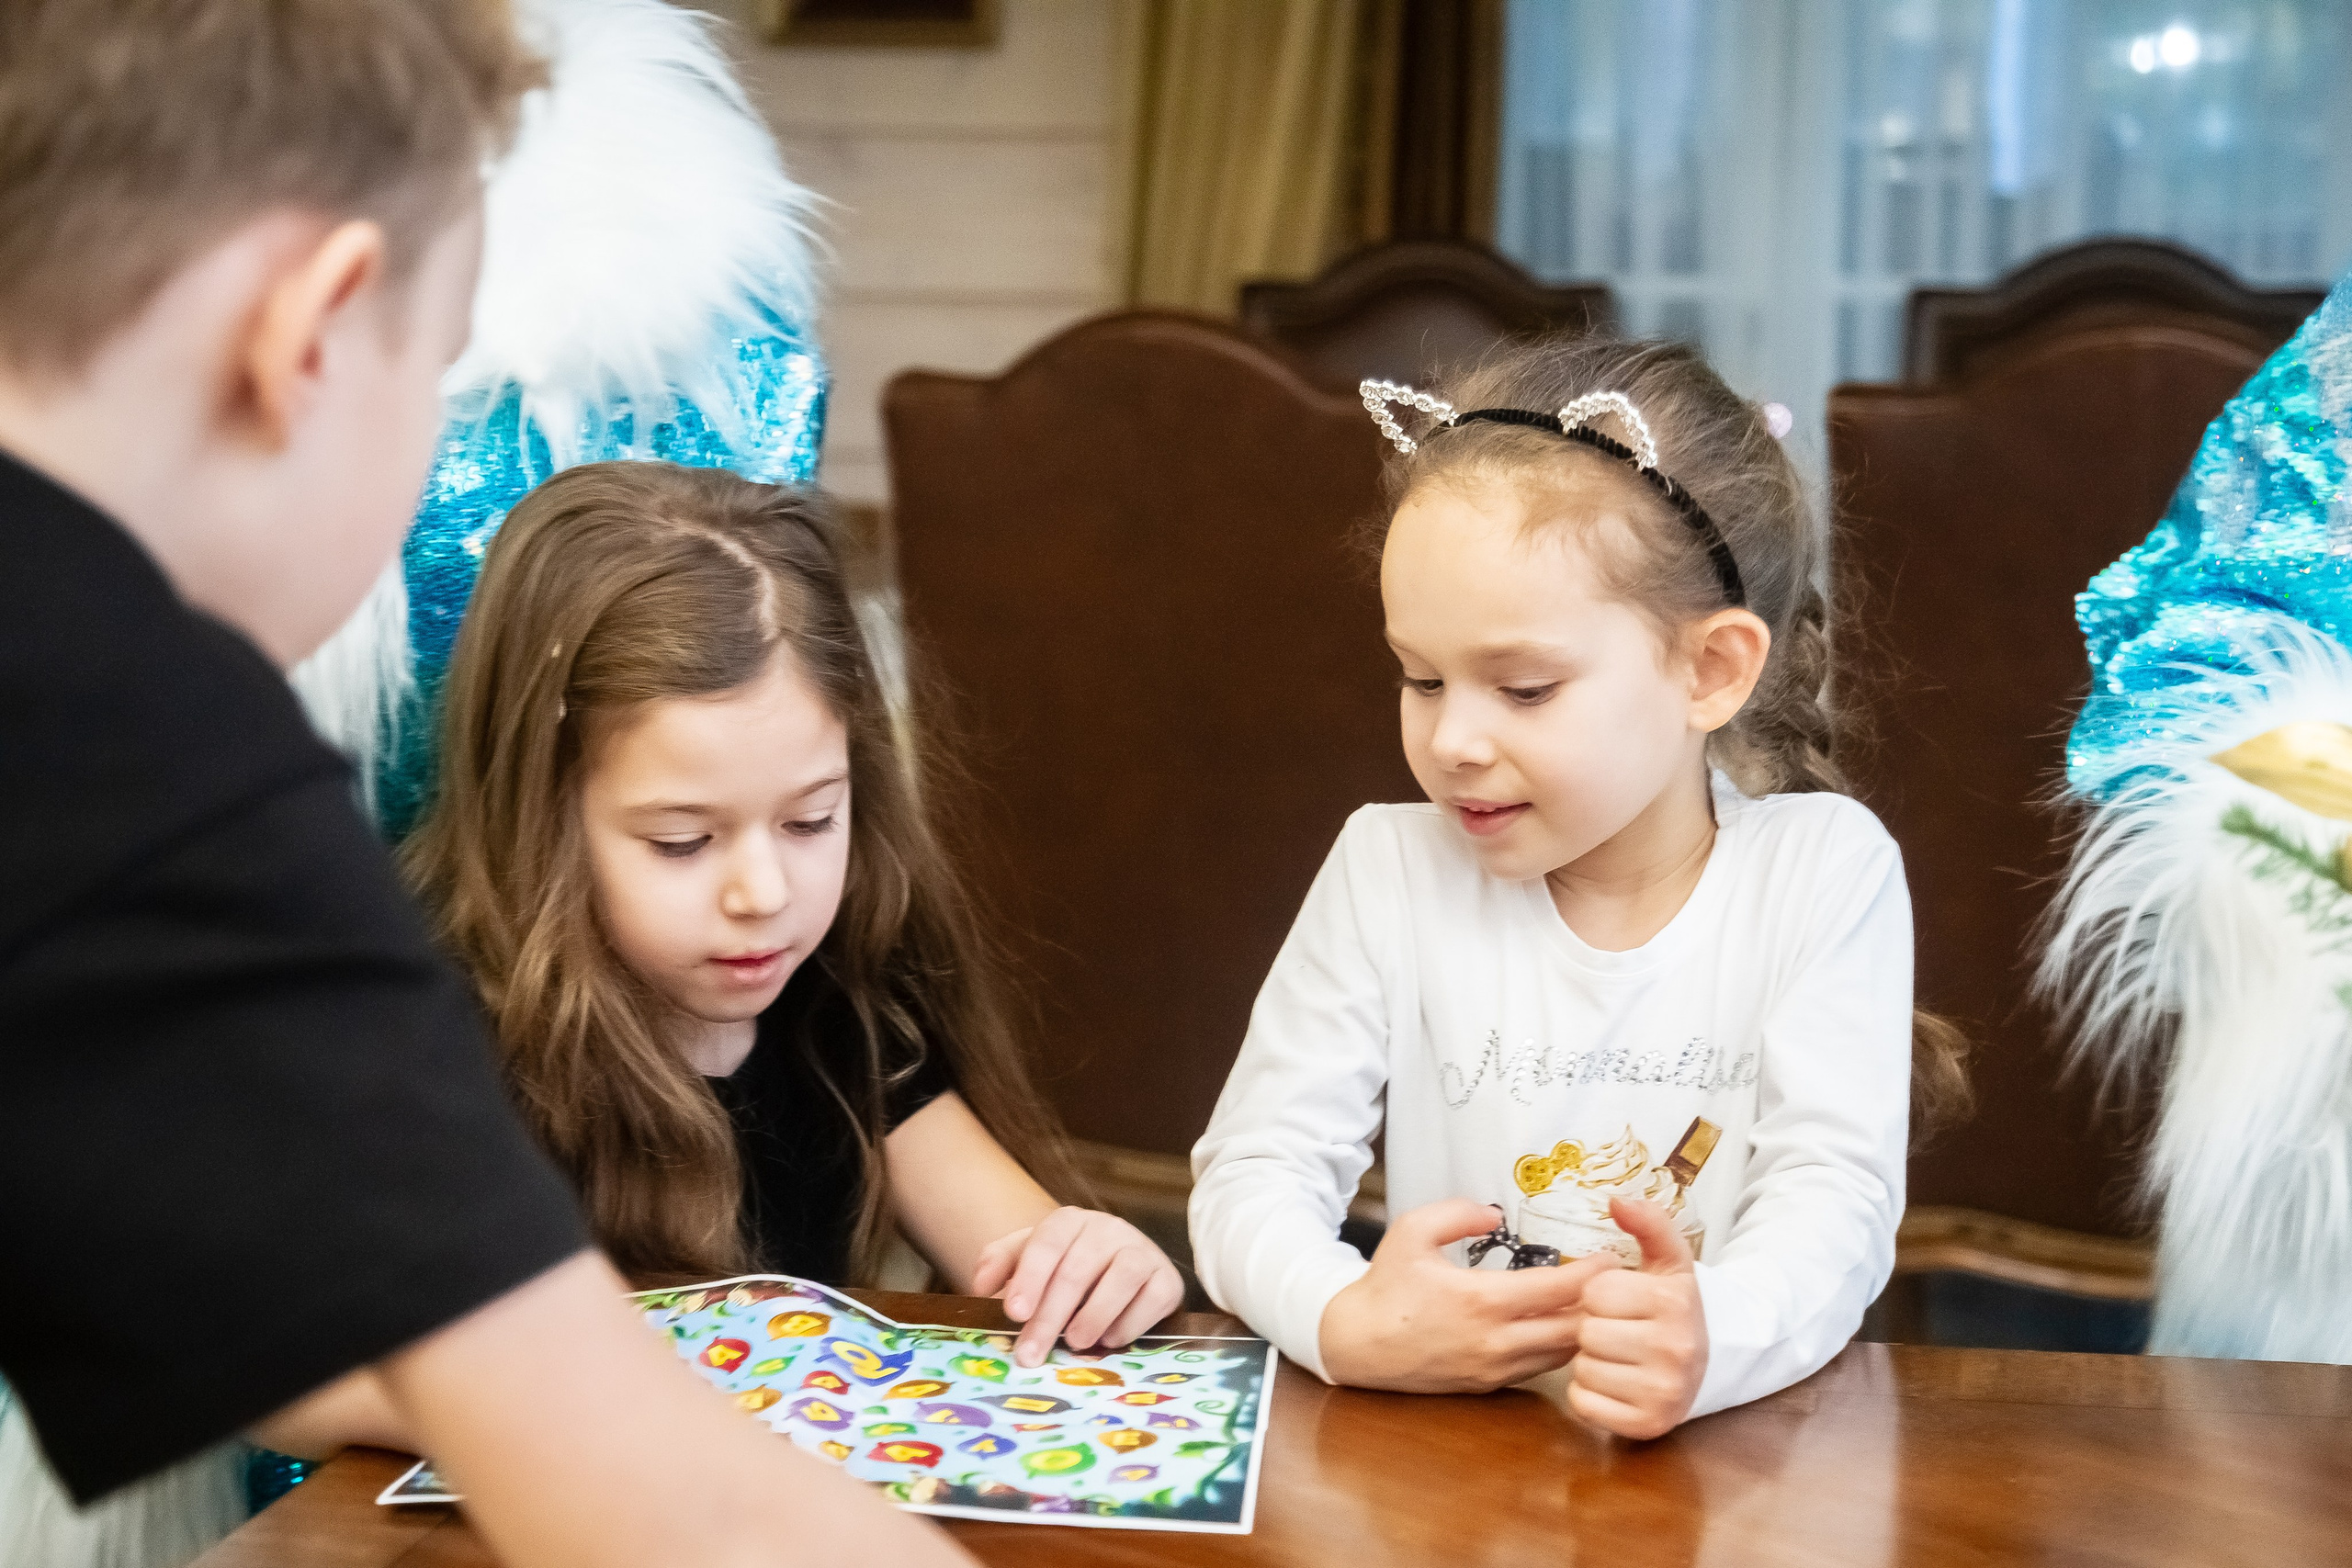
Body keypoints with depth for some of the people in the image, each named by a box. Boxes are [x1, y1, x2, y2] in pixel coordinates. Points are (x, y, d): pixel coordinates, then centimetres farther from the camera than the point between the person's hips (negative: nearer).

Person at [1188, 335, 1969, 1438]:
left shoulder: (1823, 871, -4)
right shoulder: (1392, 870, 0)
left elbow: (1833, 1194, -11)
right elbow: (1254, 1170, -2)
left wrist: (1711, 1336, -32)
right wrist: (1343, 1320, -23)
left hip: (1727, 1452, -1)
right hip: (1438, 1442, 1)